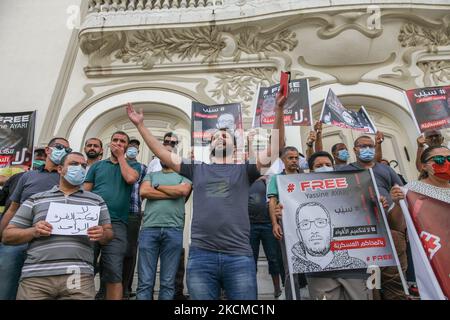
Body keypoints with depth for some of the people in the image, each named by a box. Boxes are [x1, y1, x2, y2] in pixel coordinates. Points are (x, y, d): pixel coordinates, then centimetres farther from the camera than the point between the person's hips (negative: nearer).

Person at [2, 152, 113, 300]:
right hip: (36, 276, 1)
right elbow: (7, 235, 13)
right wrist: (33, 231, -7)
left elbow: (109, 233, 15)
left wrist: (102, 234, -9)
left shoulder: (96, 201, 15)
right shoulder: (35, 199, 14)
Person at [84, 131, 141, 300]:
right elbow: (85, 192, 14)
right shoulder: (97, 165, 19)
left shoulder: (133, 165, 14)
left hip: (116, 224, -2)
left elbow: (130, 178, -9)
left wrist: (121, 156, 4)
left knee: (114, 274, -4)